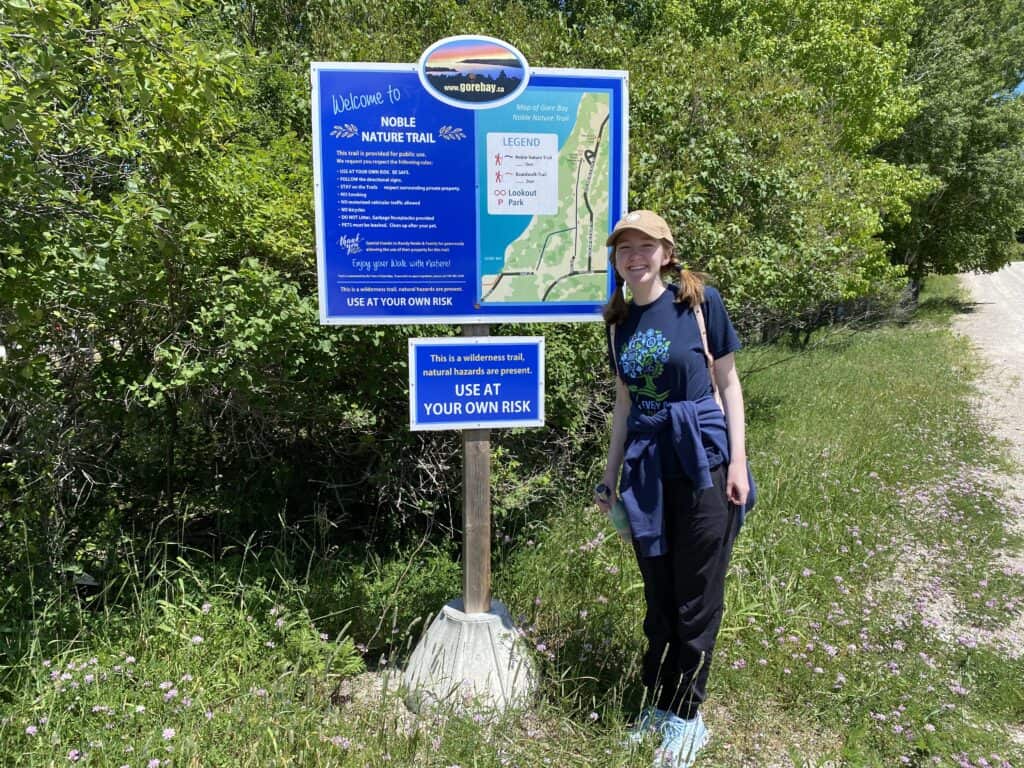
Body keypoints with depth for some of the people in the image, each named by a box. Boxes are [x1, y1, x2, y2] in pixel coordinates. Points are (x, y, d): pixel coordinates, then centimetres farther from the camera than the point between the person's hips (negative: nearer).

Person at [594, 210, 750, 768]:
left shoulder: (699, 300, -5)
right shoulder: (618, 319, 8)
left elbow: (727, 382, -1)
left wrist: (737, 461, -7)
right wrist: (610, 475, 14)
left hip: (701, 459, -4)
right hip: (646, 463, 4)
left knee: (696, 596, 6)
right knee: (658, 592, 14)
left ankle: (686, 716, 23)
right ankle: (657, 705, 30)